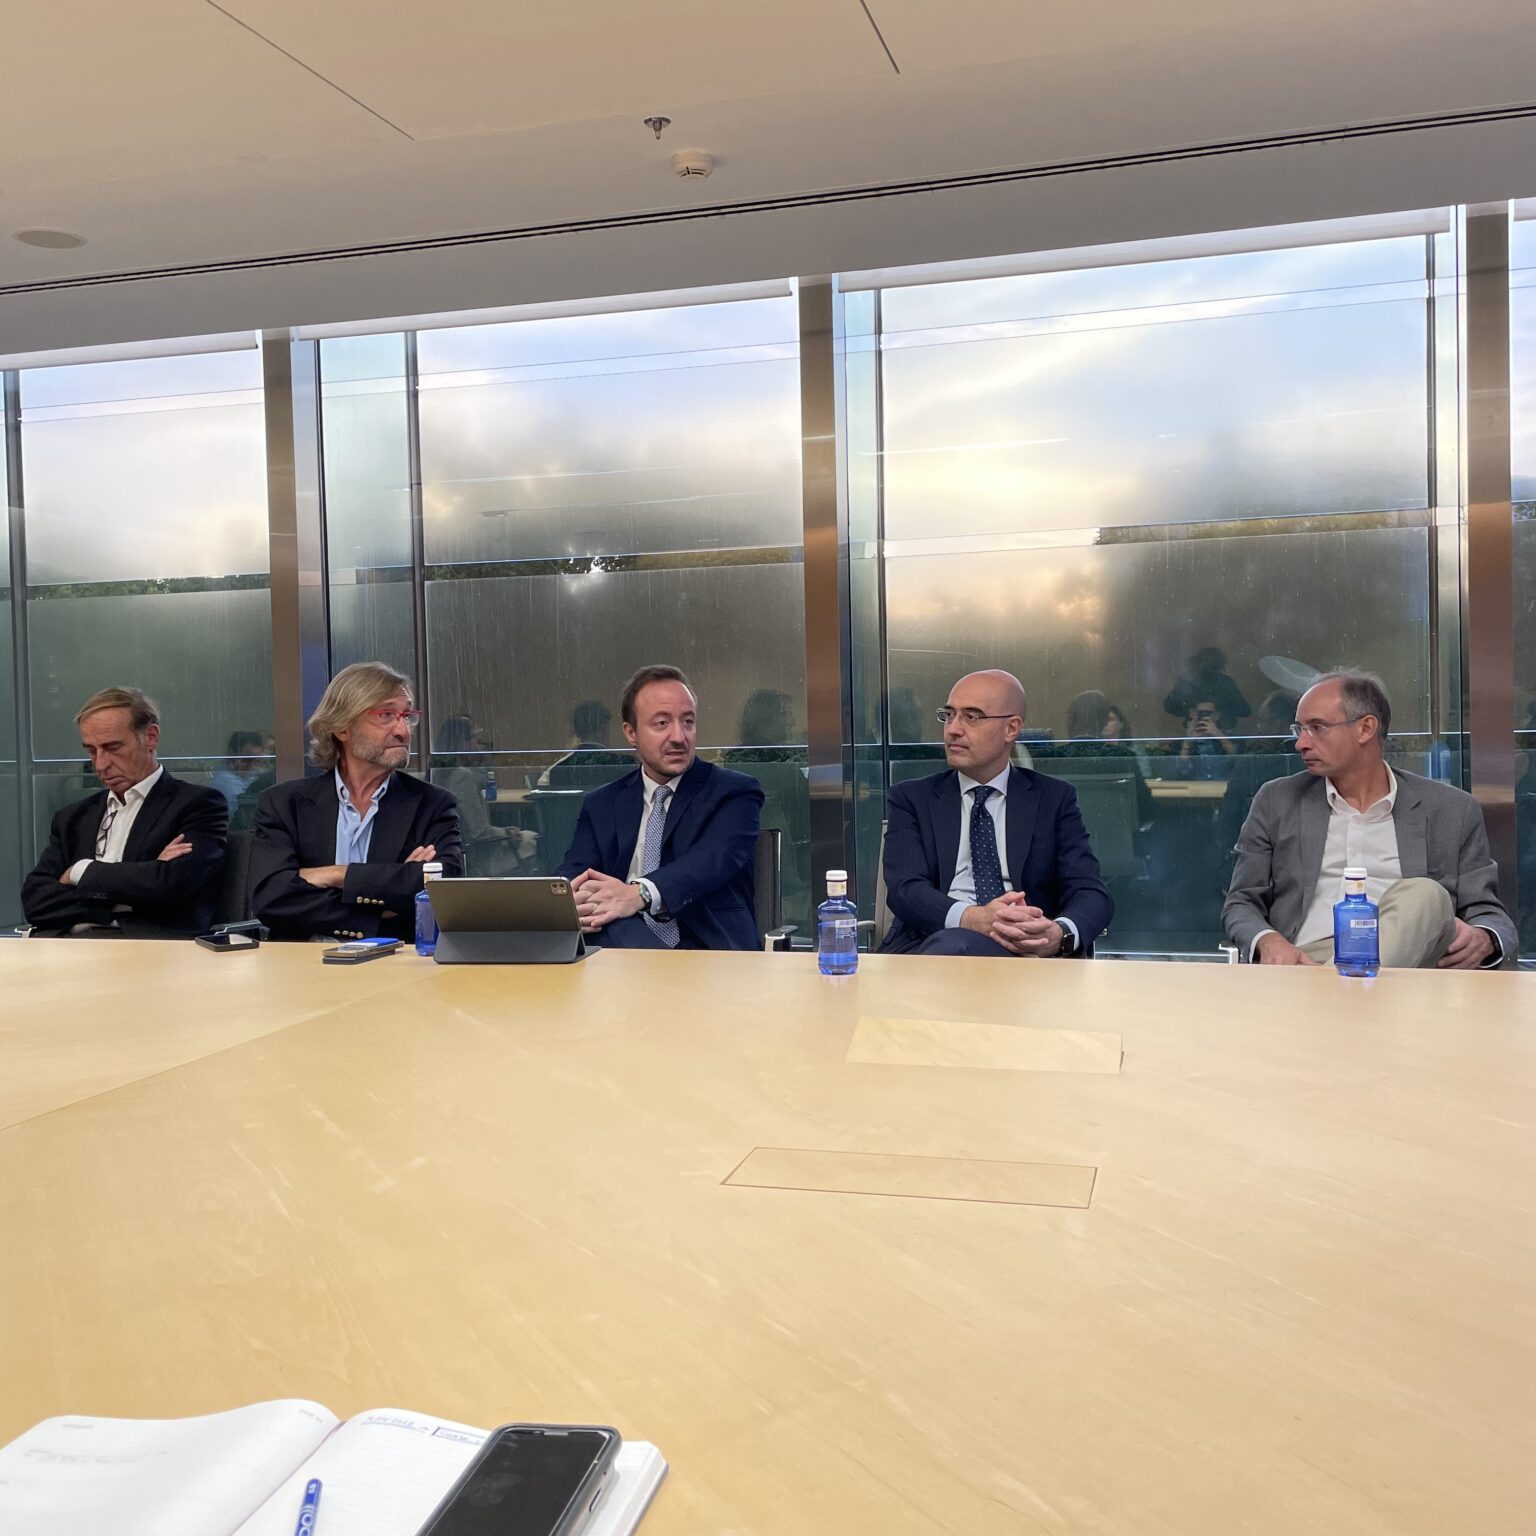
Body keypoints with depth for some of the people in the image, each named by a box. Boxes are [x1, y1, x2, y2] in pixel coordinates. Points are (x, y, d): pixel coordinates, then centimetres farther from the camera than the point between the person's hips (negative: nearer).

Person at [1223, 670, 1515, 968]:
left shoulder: (1452, 811, 15)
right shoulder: (1276, 802, 17)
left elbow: (1486, 912, 16)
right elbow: (1241, 903, 16)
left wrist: (1482, 940, -11)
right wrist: (1267, 940, -8)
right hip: (1304, 962, -2)